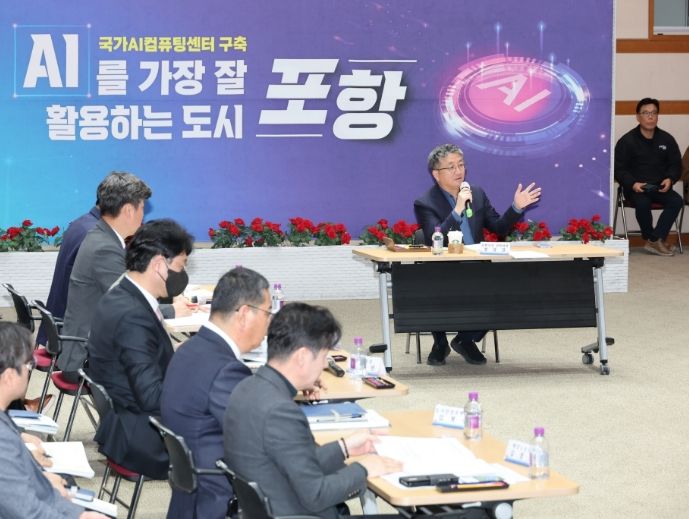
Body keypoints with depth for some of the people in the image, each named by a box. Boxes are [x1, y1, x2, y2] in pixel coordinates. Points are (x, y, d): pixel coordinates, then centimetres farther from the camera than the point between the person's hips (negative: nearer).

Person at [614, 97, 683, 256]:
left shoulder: (667, 139, 9)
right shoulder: (627, 141, 0)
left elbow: (676, 165, 14)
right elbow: (619, 169, -2)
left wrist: (669, 179, -9)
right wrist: (633, 184, -21)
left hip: (660, 187, 3)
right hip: (635, 187, -3)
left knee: (677, 201, -26)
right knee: (642, 203, -36)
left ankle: (654, 241, -26)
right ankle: (657, 240, -14)